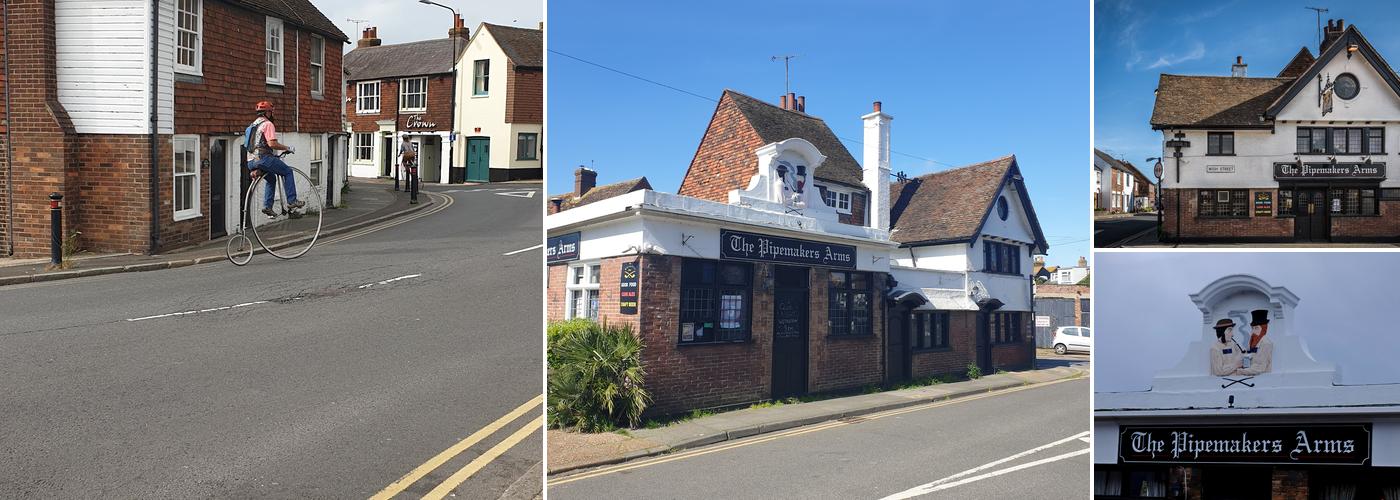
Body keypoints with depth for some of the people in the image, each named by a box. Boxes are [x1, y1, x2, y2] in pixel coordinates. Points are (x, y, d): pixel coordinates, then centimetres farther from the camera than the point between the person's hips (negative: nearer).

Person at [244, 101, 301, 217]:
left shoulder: (253, 124, 23)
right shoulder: (267, 124, -6)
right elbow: (272, 143, -18)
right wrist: (287, 148, -5)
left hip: (251, 161, 9)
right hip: (263, 158, -9)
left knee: (271, 178, 25)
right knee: (288, 172, 4)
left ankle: (267, 206, 15)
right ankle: (292, 201, -2)